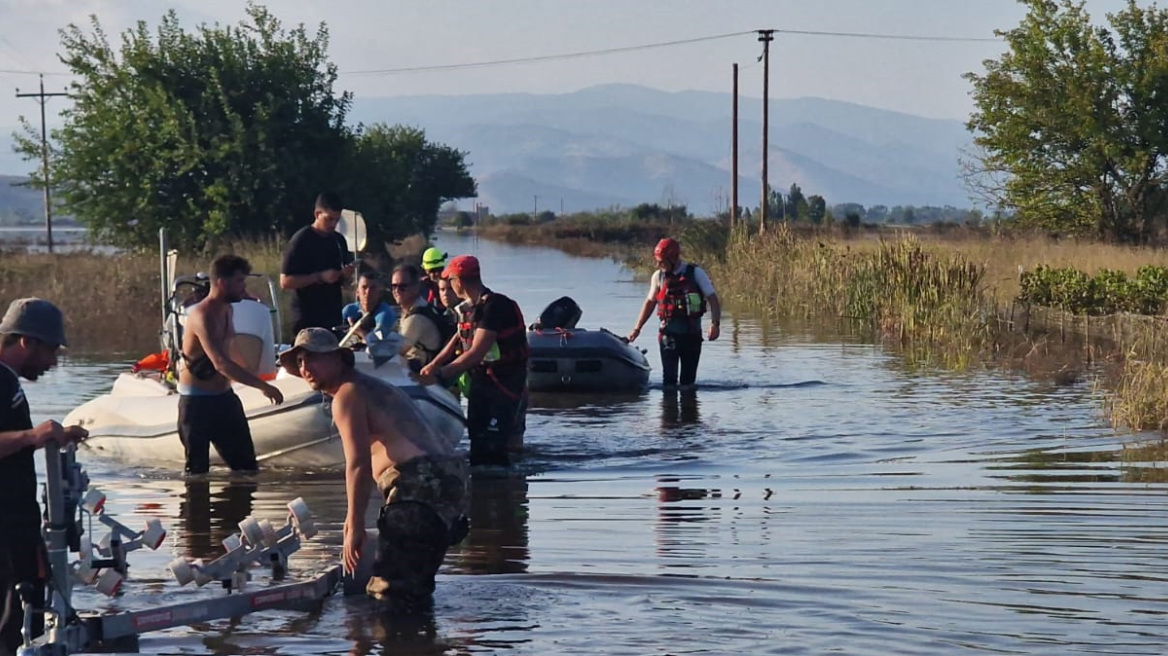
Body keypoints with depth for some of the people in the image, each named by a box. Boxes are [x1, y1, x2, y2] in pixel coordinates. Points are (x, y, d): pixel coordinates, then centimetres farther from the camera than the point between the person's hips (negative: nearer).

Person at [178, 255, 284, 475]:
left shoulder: (227, 310, 9)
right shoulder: (202, 316, -23)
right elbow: (221, 363, -34)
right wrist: (263, 386, -36)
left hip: (224, 398, 9)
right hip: (197, 403, -9)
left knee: (247, 466, 7)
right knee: (197, 472, -2)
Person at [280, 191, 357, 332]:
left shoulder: (338, 240, 11)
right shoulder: (301, 240, -7)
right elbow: (285, 282, -12)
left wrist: (346, 274, -3)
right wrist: (320, 277, -20)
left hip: (334, 317, 6)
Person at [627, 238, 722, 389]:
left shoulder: (695, 273, -3)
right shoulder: (658, 276, 6)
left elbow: (712, 298, -5)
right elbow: (650, 302, 17)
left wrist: (715, 324, -18)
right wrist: (637, 328, 16)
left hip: (692, 331, -1)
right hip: (669, 332, 1)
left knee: (689, 377, 2)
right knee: (669, 376, -6)